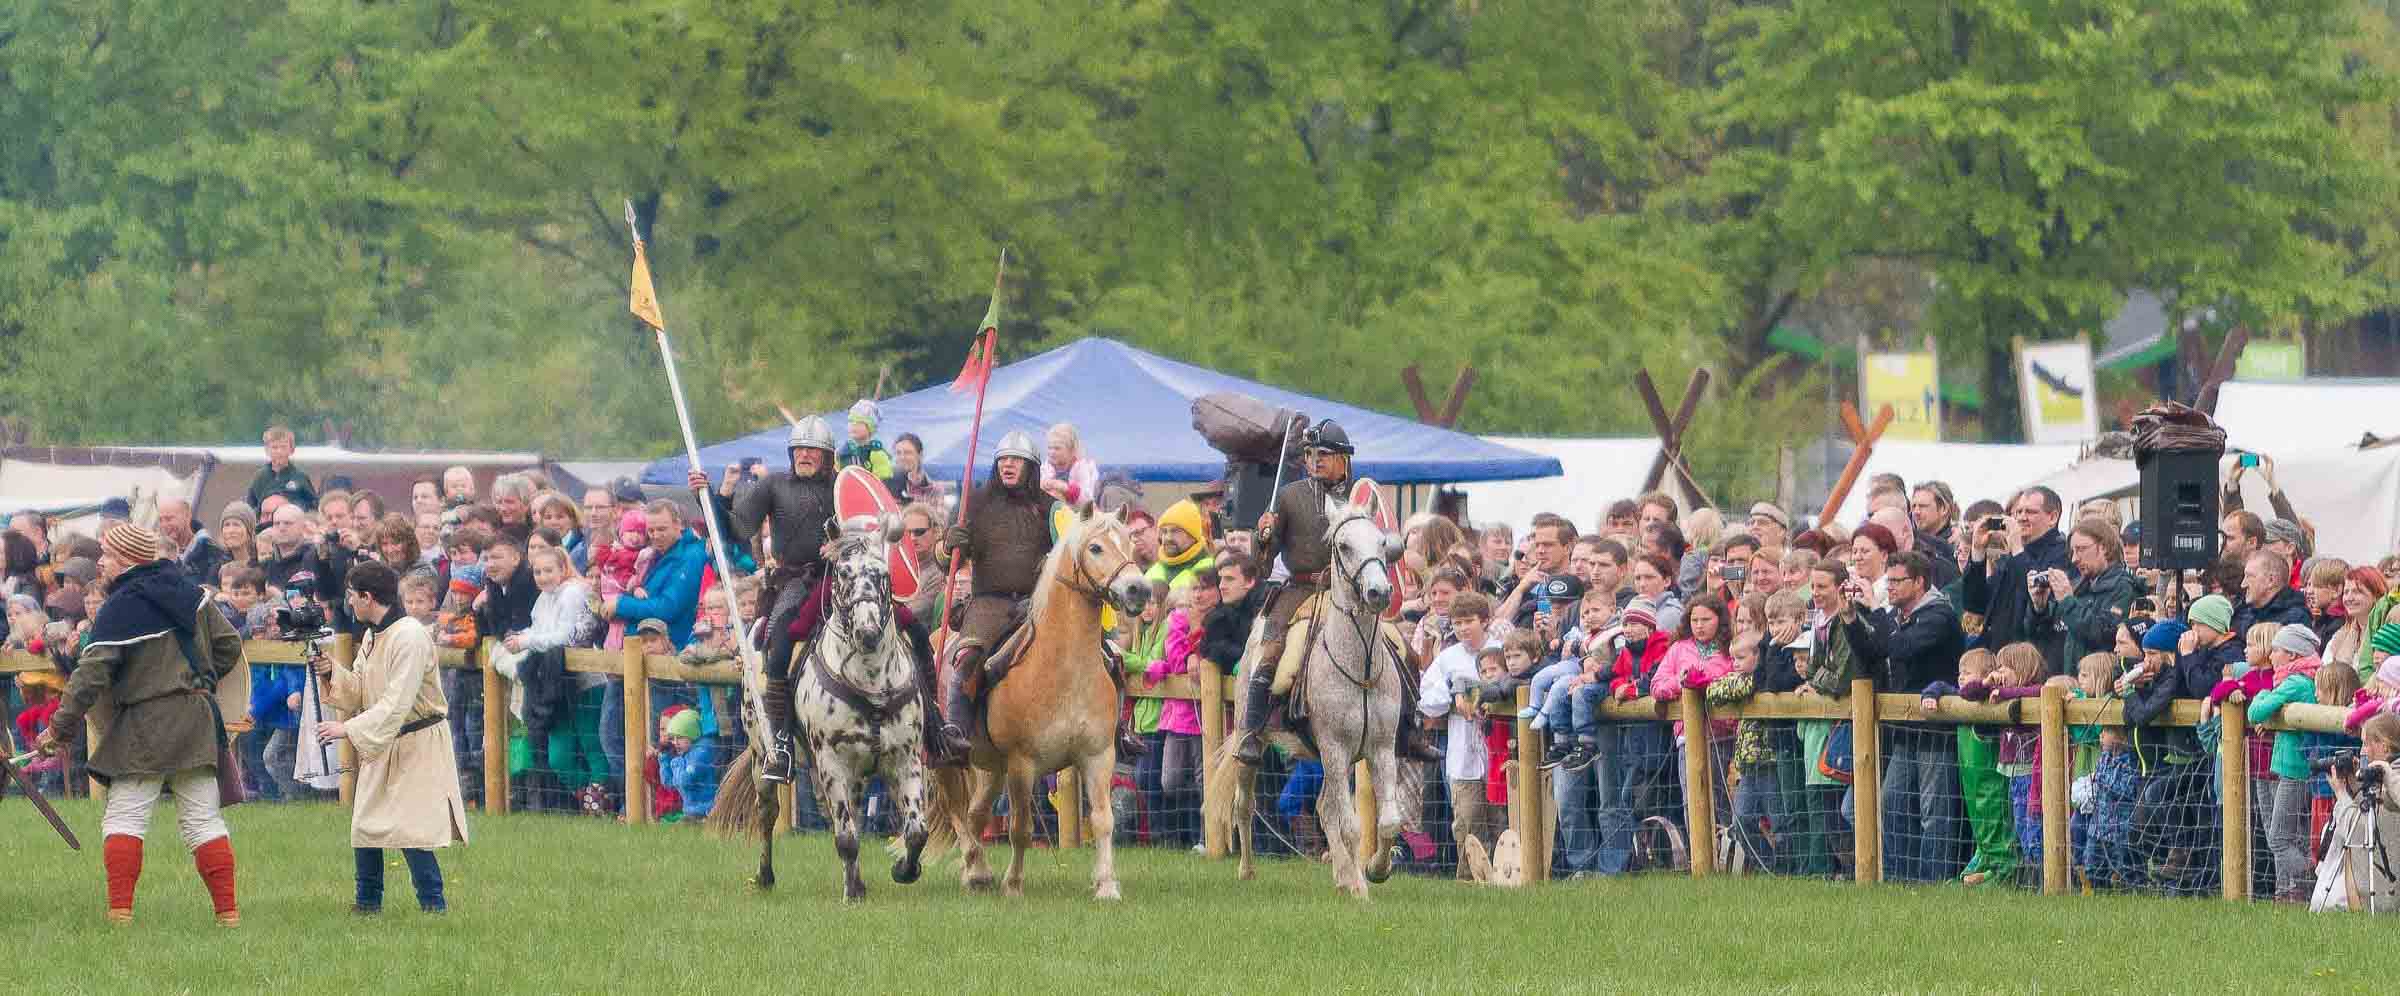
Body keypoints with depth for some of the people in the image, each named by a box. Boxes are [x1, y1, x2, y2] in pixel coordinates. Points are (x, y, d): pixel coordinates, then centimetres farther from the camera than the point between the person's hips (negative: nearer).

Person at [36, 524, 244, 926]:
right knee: (202, 817, 8)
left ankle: (120, 910, -11)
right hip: (198, 719, 6)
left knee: (123, 816, -1)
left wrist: (61, 727, -9)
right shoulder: (187, 591, 9)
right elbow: (228, 644, 14)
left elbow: (91, 675, -14)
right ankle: (228, 911, 2)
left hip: (147, 723, -6)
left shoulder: (120, 609, -10)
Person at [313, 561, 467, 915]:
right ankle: (368, 902, 20)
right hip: (381, 744, 9)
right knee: (365, 824, 9)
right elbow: (360, 692, 13)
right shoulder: (371, 636, 10)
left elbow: (396, 703, -26)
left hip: (417, 745, -9)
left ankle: (433, 904, -4)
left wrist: (349, 729, -28)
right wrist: (333, 672, -5)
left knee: (410, 830, -13)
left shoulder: (409, 636, -21)